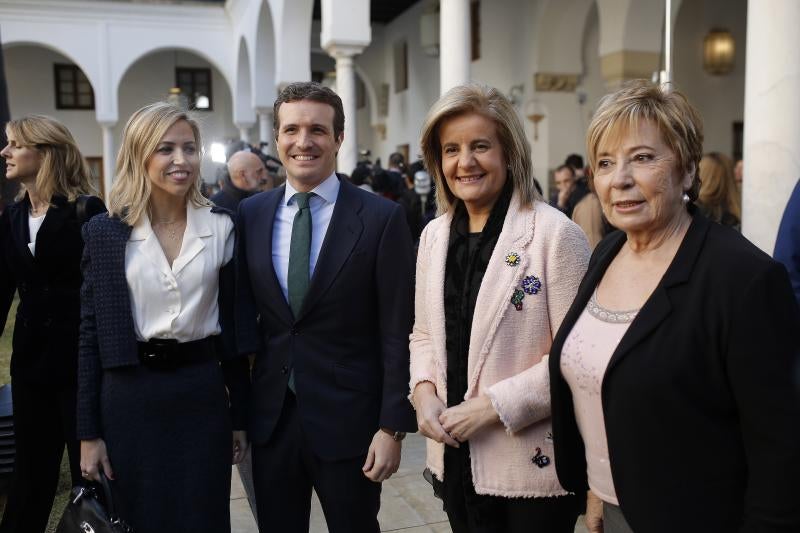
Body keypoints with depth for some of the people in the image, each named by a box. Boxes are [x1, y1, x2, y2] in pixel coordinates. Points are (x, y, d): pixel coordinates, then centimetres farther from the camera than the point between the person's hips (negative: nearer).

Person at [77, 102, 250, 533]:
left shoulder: (221, 226, -1)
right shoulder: (104, 232, -3)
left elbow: (233, 325, 3)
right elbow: (90, 331, 0)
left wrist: (240, 415, 6)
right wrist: (88, 432, -1)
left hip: (202, 392, 1)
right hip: (129, 395, 0)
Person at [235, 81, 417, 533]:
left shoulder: (381, 218, -10)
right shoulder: (251, 214, 3)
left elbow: (398, 334, -10)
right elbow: (244, 313, 8)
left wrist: (393, 427, -11)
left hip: (349, 419, -3)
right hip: (270, 416, 4)